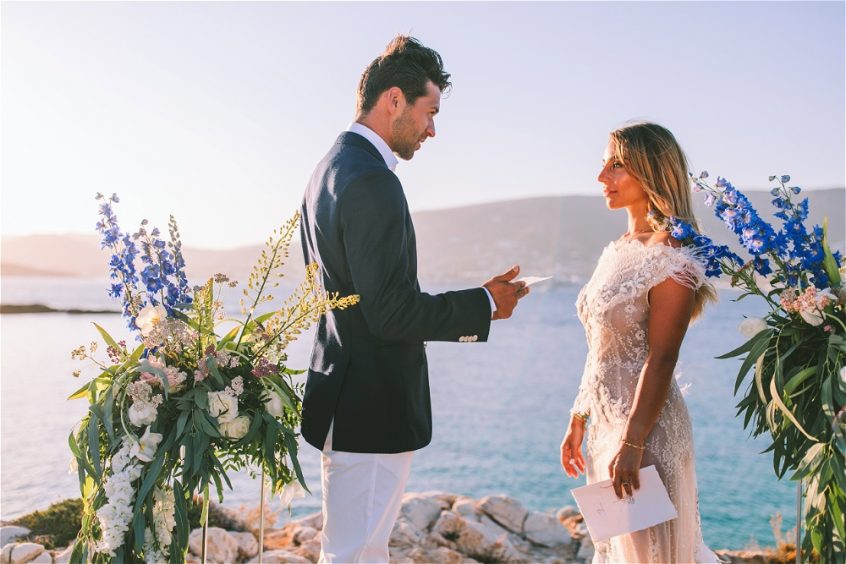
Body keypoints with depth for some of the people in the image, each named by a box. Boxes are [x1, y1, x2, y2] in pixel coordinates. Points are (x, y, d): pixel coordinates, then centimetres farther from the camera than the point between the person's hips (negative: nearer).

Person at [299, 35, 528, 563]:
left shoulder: (333, 167, 14)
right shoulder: (371, 182, -19)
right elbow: (390, 312, -23)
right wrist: (485, 304, -10)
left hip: (346, 396, 11)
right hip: (372, 407, -11)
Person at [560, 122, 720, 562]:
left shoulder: (671, 257, -15)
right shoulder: (618, 252, 10)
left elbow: (660, 359, -20)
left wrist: (632, 444, -22)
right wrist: (578, 420, 14)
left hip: (645, 425, -9)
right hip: (606, 420, 9)